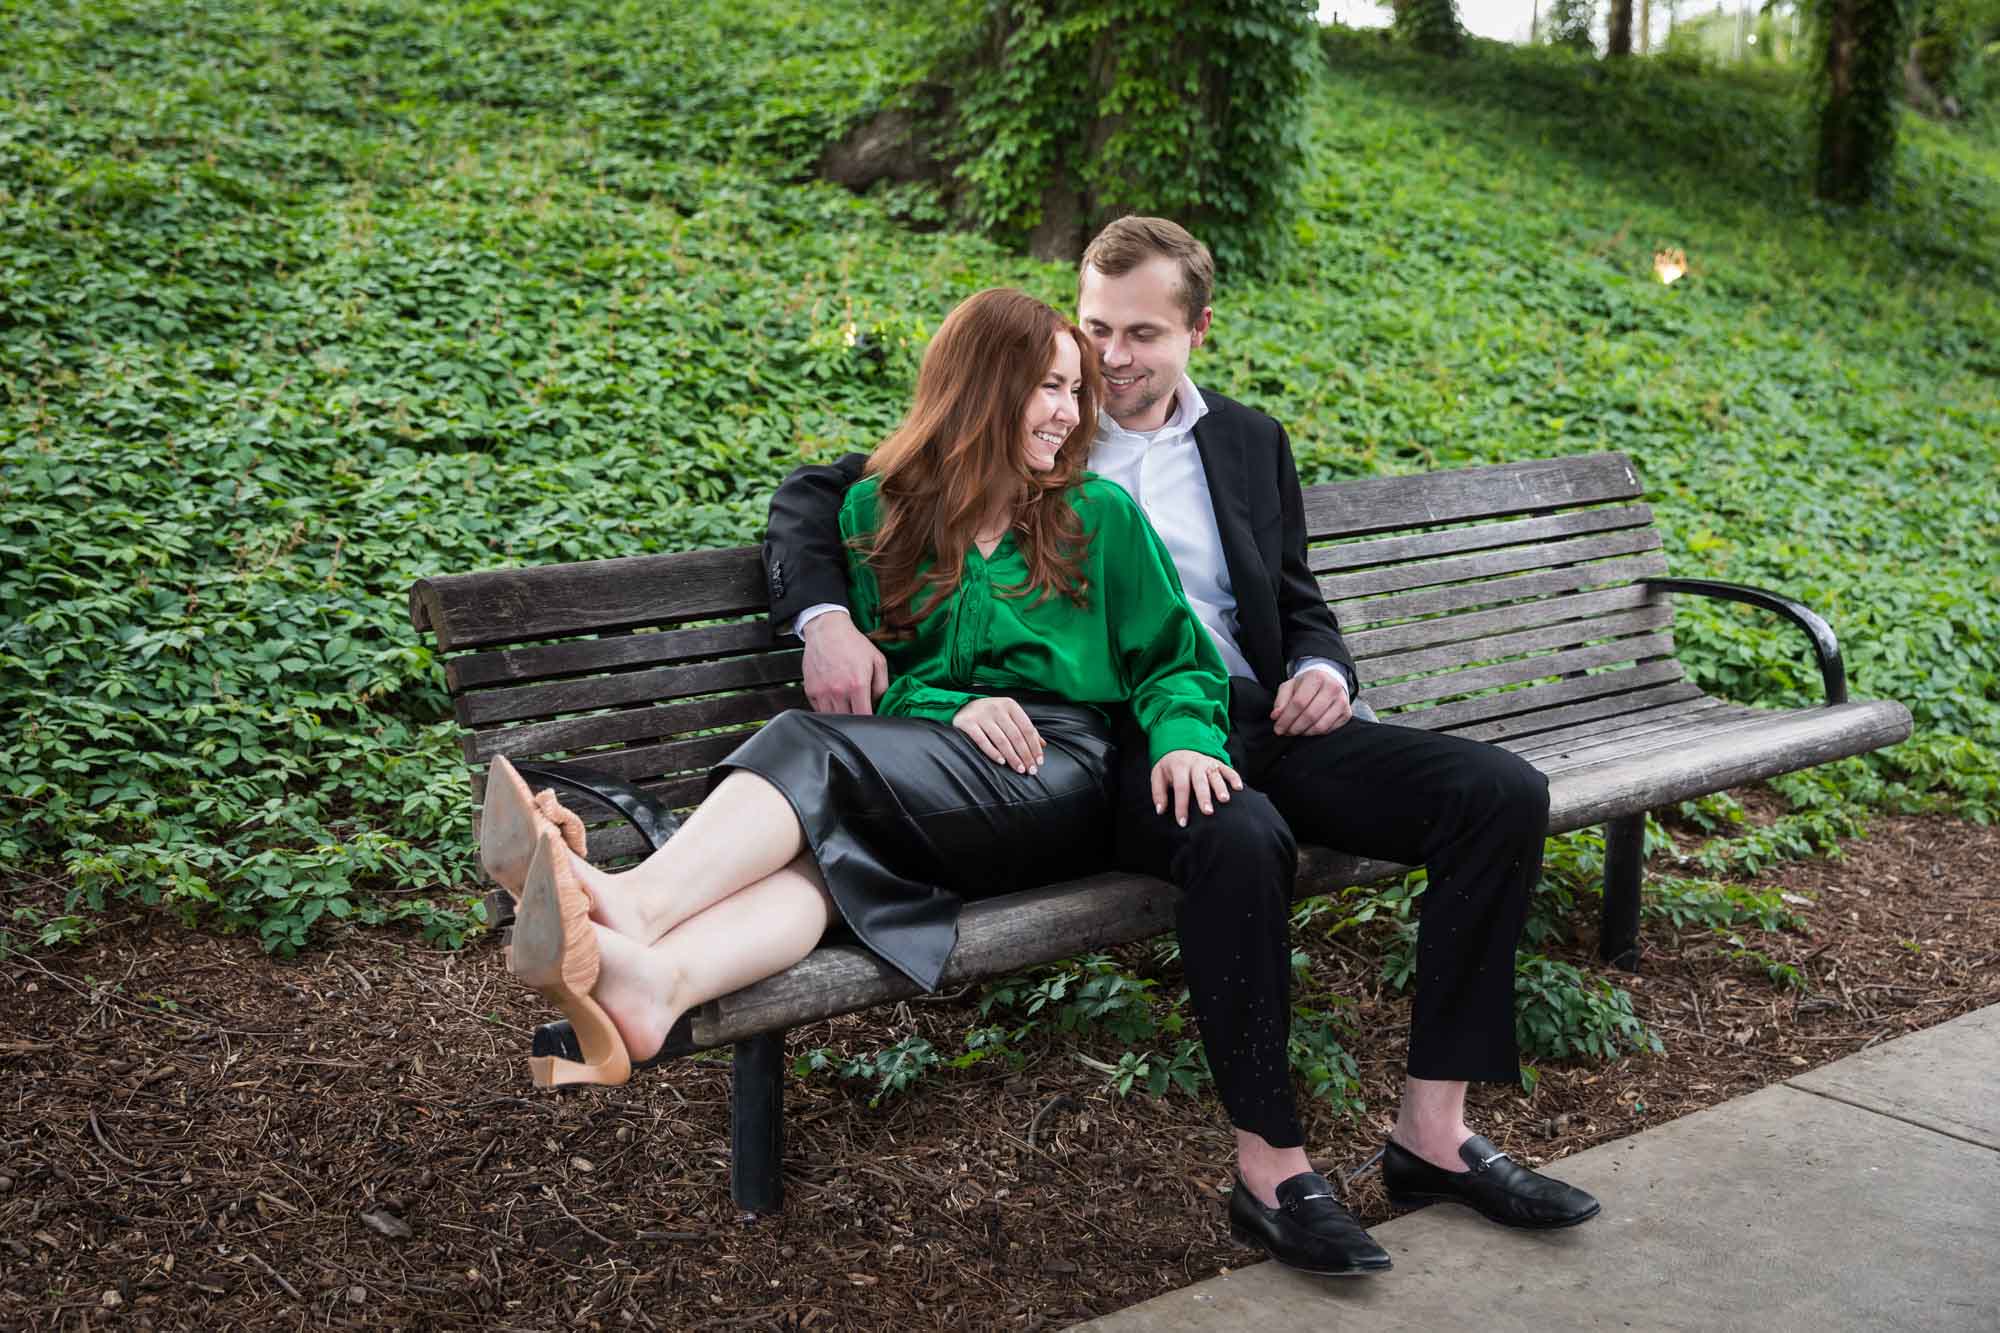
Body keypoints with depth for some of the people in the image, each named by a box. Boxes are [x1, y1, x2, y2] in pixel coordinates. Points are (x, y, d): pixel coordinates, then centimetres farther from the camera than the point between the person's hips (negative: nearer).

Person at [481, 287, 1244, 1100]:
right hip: (933, 751, 2)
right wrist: (951, 707, -8)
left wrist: (1183, 740, -10)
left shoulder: (1103, 515, 14)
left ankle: (631, 905, -56)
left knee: (813, 746, -31)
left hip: (1065, 773, -2)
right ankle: (652, 982, -64)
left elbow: (1177, 662, 13)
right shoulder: (877, 511, 16)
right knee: (829, 836, -36)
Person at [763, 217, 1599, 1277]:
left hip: (1255, 716, 5)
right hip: (1113, 739, -5)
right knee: (1242, 841, -38)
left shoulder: (1249, 442, 19)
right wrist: (826, 621, -17)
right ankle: (1270, 1169, -23)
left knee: (1502, 793, -14)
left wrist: (1322, 669, 0)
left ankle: (1432, 1130, -9)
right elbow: (813, 496, 4)